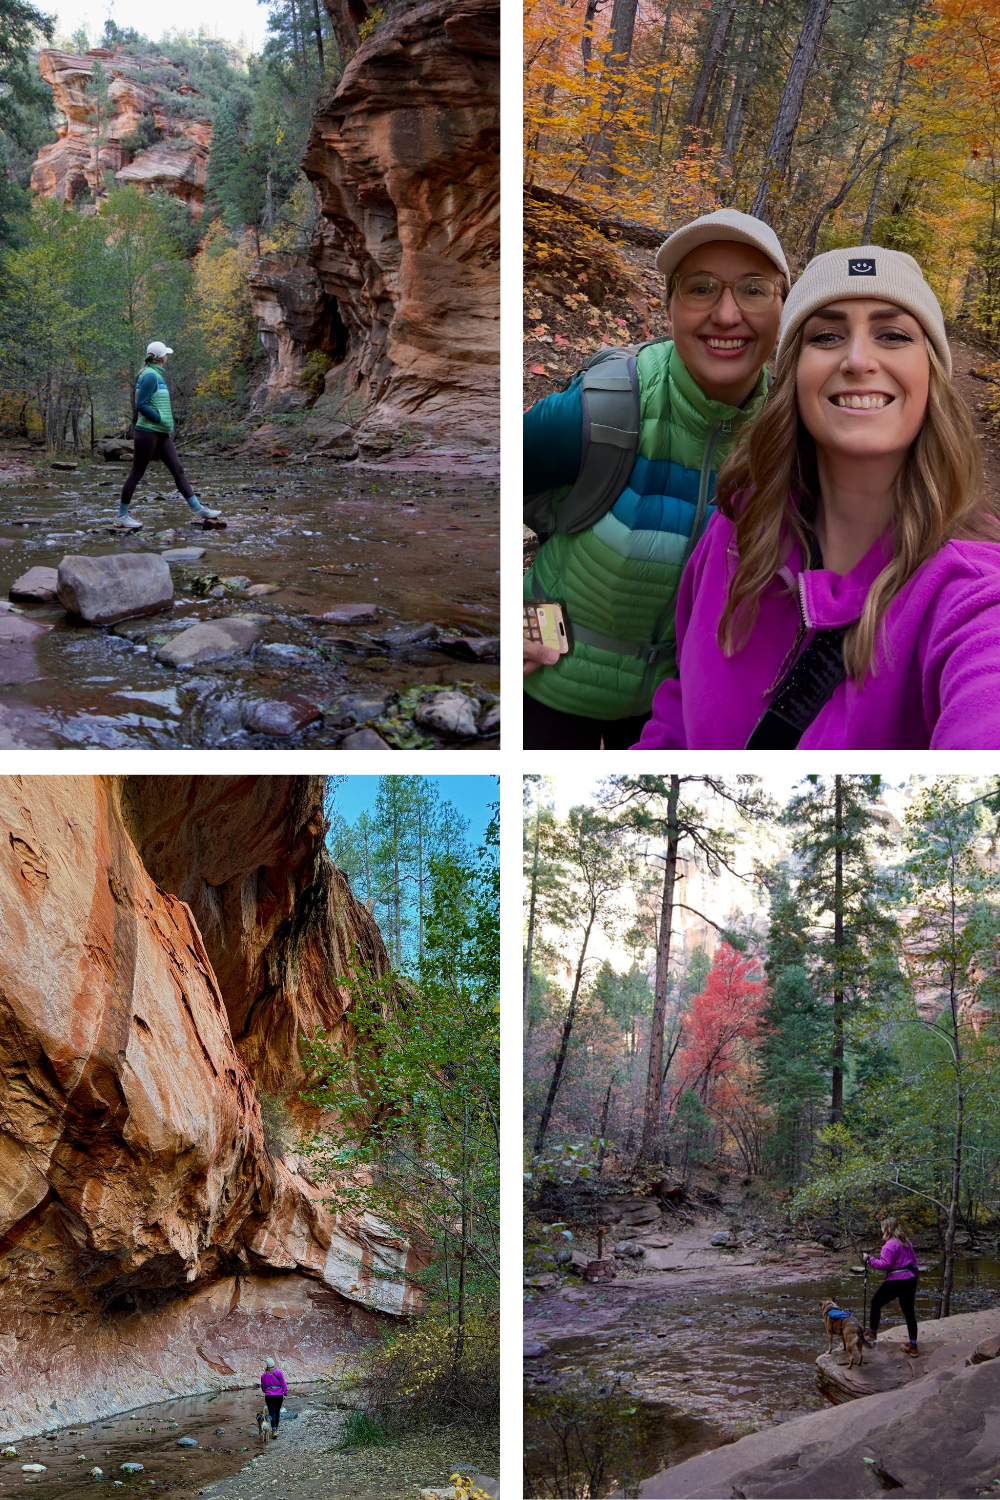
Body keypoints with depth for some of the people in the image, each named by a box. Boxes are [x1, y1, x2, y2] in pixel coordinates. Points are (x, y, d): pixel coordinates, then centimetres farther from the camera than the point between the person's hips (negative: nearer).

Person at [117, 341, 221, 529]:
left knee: (178, 469, 5)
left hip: (161, 433, 9)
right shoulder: (150, 376, -15)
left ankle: (197, 509, 4)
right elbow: (141, 405, -21)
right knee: (136, 474, -1)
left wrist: (166, 422, 13)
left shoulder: (156, 374, 14)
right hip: (147, 432, -9)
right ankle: (122, 515, 8)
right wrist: (161, 419, -16)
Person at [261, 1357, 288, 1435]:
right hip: (279, 1395, 2)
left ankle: (274, 1430, -19)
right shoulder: (279, 1372, -1)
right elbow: (283, 1384, -2)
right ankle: (276, 1428, 28)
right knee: (277, 1412, 16)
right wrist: (285, 1393, 2)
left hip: (269, 1396, -2)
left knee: (272, 1413, -5)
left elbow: (263, 1387, 8)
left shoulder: (264, 1375, -2)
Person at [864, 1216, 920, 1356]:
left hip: (896, 1281, -8)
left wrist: (870, 1259, -9)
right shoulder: (907, 1242, 11)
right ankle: (912, 1346, 13)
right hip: (910, 1280, 8)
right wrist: (915, 1275, 25)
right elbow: (914, 1260, 17)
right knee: (909, 1312, 12)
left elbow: (885, 1264, -20)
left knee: (876, 1303, 11)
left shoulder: (890, 1245, -14)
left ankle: (872, 1335, 17)